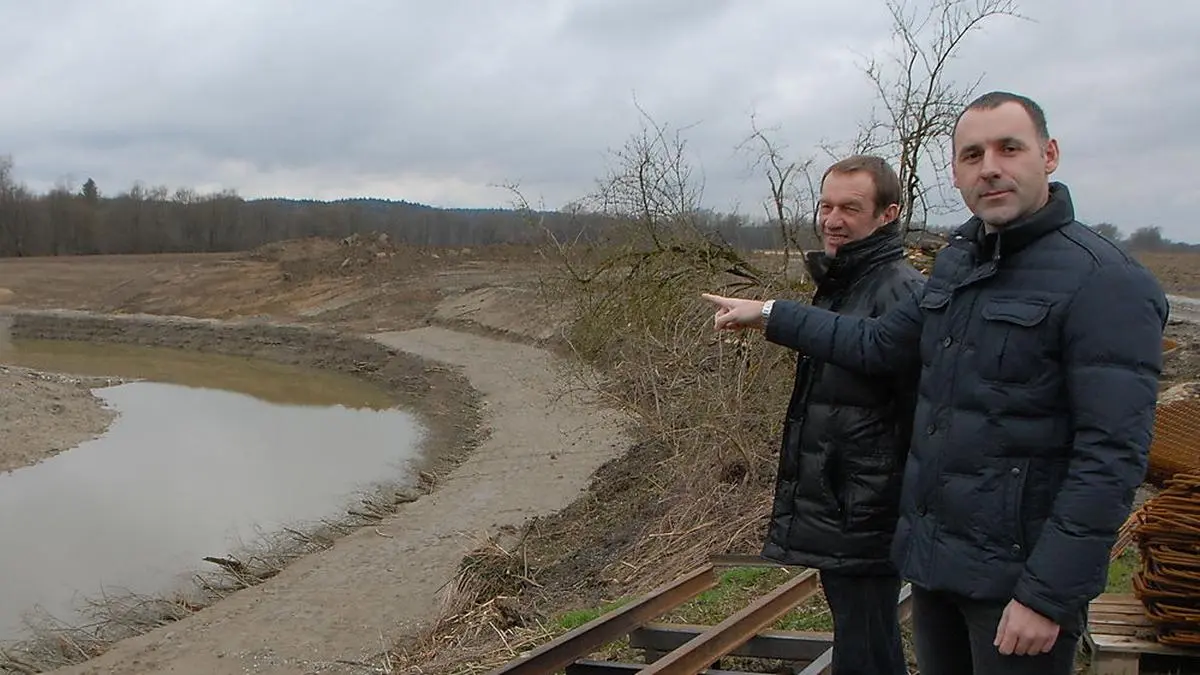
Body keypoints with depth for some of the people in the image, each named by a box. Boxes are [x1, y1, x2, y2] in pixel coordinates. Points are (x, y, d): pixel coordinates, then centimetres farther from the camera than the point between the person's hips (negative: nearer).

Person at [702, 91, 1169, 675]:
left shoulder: (1107, 283, -16)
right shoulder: (957, 260, 9)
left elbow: (1112, 457, -20)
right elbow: (879, 343, 19)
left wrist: (1049, 594, -22)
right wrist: (771, 317, 16)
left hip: (1016, 575, -7)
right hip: (933, 560, 7)